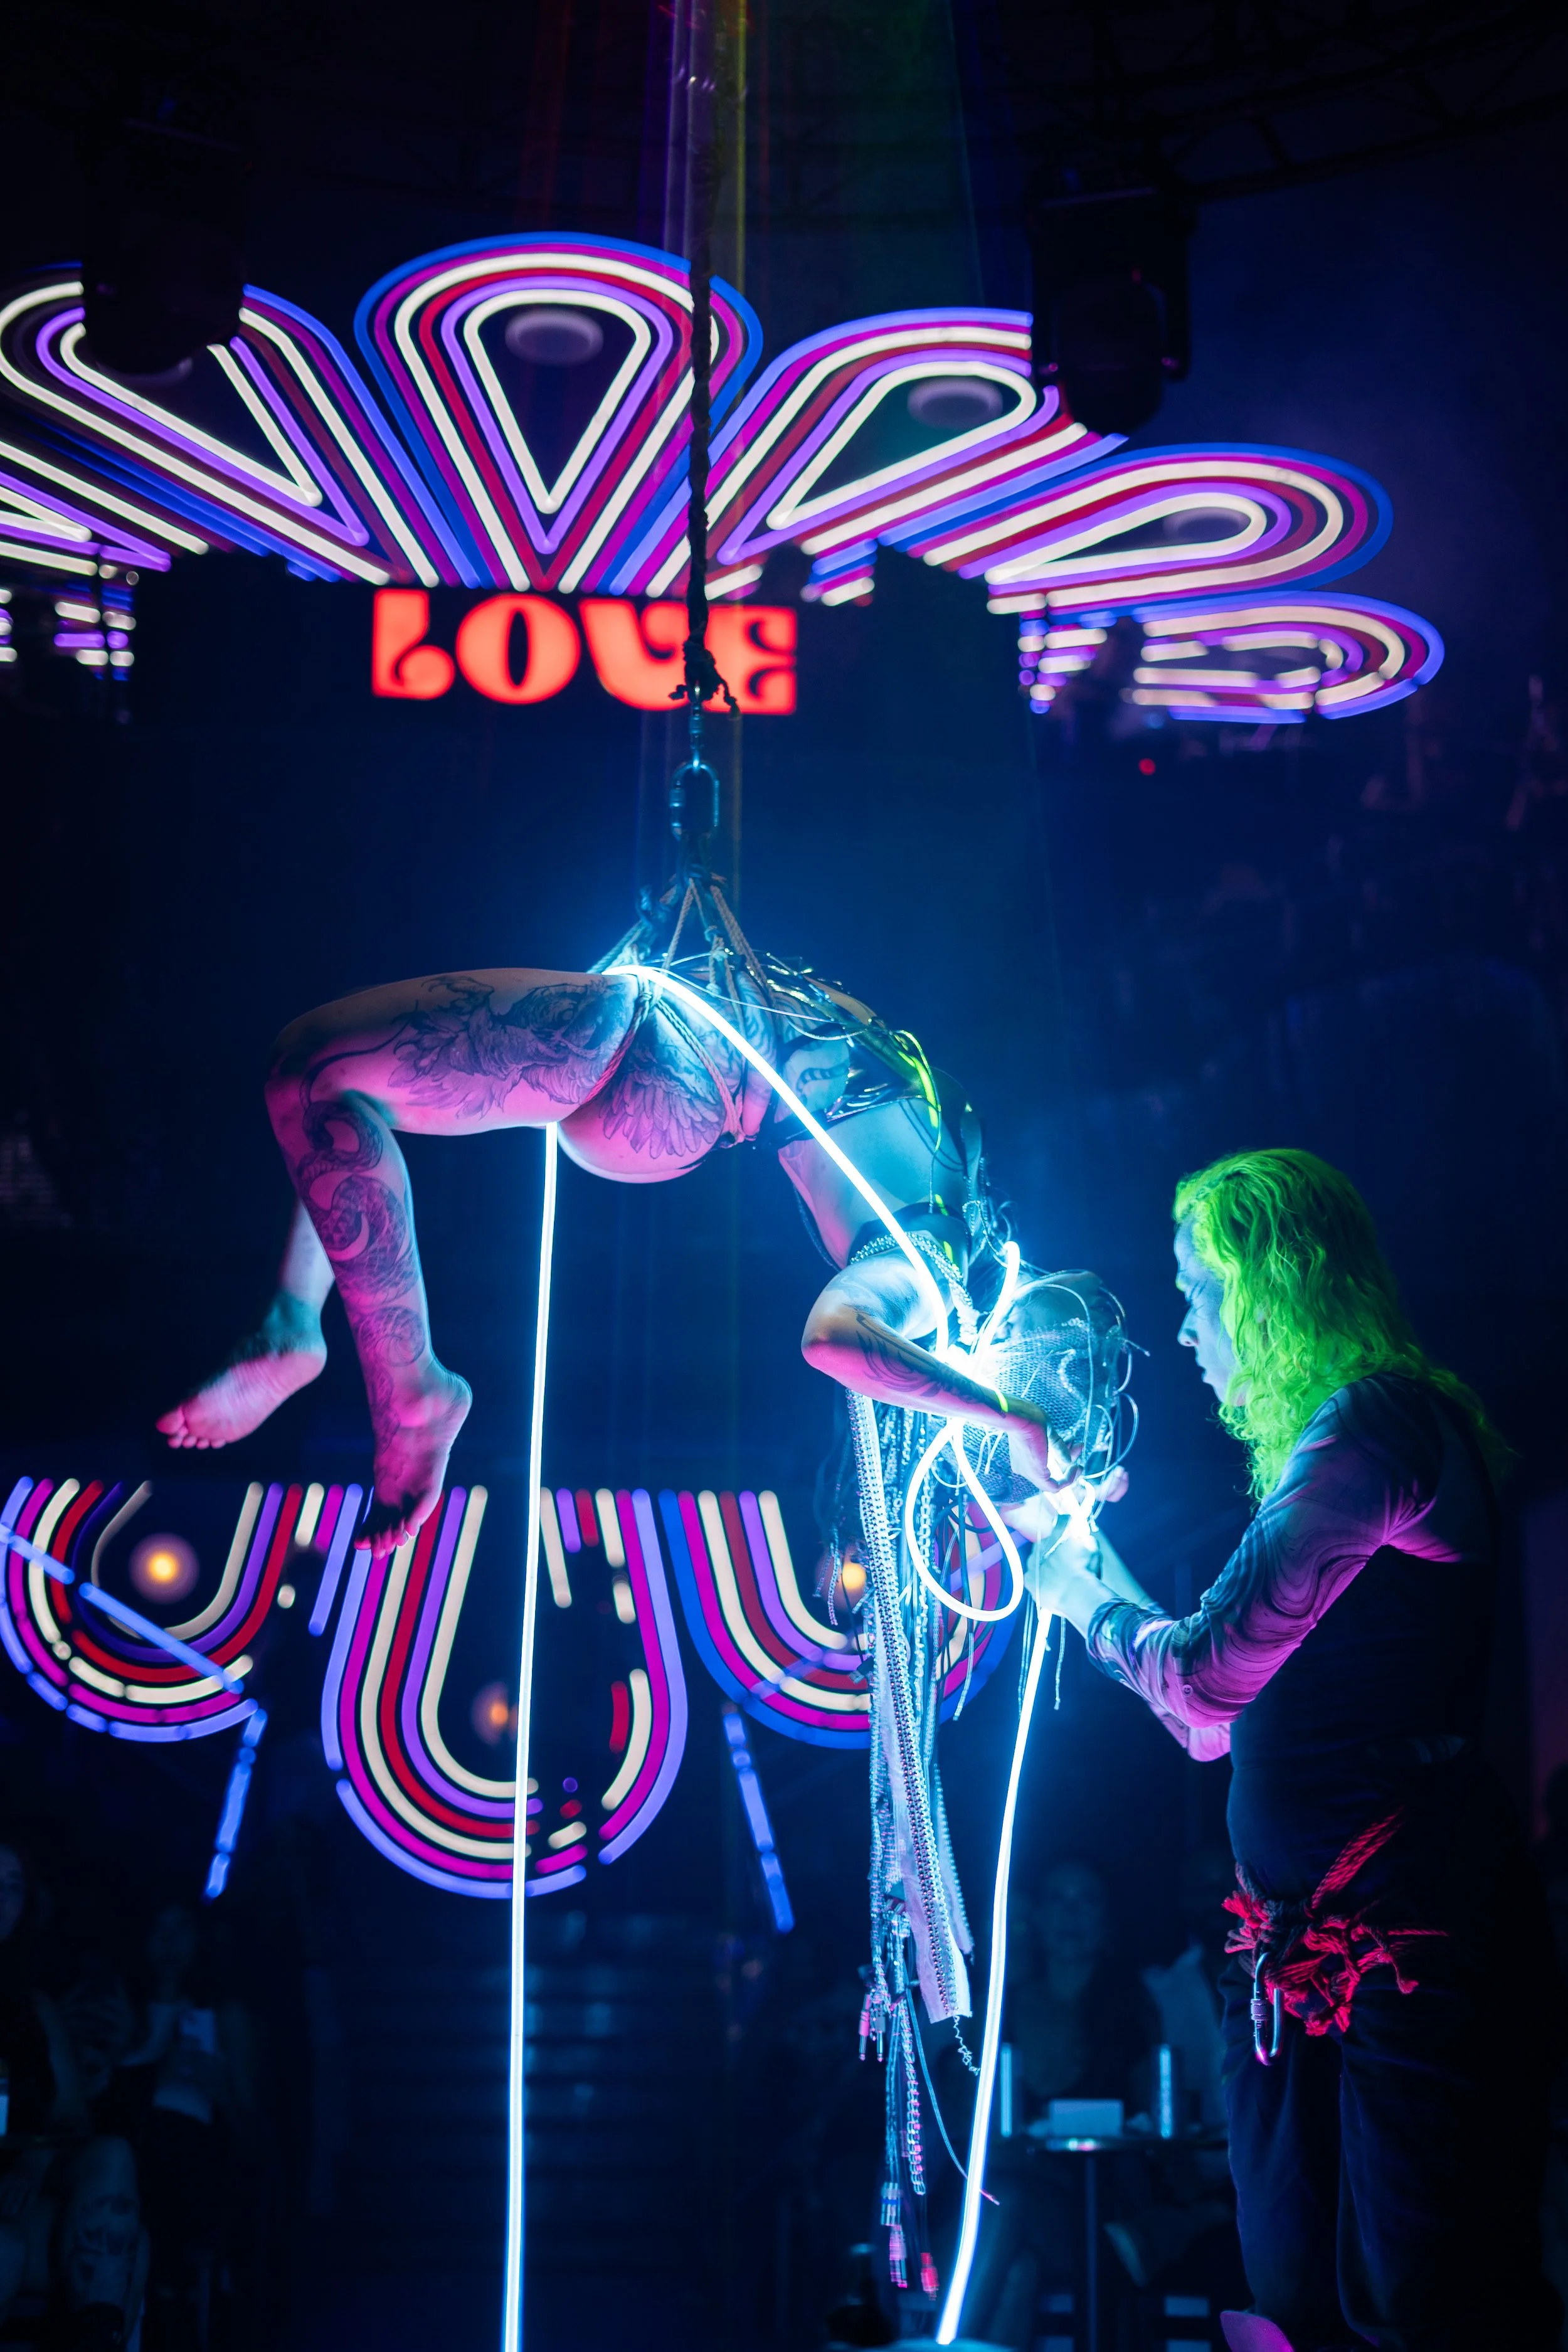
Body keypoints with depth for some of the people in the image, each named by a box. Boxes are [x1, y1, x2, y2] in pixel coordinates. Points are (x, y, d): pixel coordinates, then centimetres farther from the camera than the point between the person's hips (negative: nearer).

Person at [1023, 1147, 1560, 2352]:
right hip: (1310, 1936, 10)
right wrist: (1102, 1559, 24)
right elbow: (1227, 1709, 20)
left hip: (1405, 1933, -10)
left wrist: (1088, 1599, 3)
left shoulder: (1374, 1423, -14)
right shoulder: (1344, 1432, 17)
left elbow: (1207, 1677, -16)